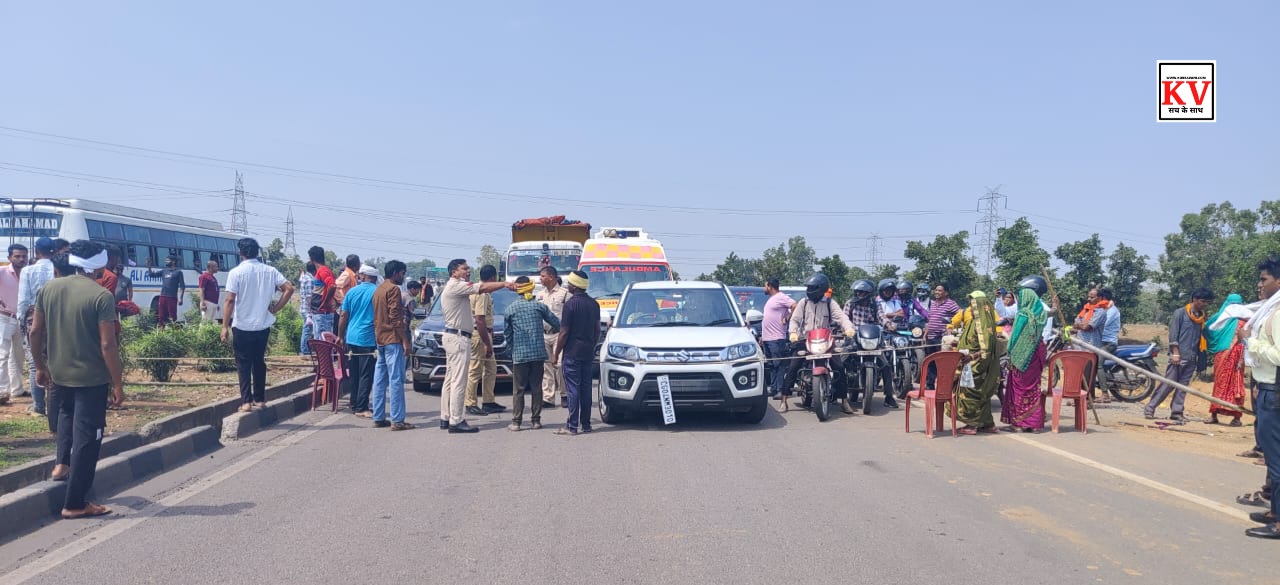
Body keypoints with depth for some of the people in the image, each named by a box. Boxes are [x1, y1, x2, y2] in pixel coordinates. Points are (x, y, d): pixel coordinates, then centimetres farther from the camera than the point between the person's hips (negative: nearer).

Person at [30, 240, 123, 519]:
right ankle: (75, 504, 10)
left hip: (59, 373, 6)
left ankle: (62, 464, 29)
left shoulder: (50, 288, 1)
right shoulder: (101, 296, -17)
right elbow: (108, 345, -19)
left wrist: (40, 366, 21)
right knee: (87, 438, 4)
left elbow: (35, 332, 7)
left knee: (68, 410, 36)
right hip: (91, 377, -6)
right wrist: (118, 384, -11)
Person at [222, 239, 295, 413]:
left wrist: (225, 326, -10)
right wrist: (276, 308, 4)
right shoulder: (269, 271, 3)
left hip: (242, 326, -4)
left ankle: (246, 401, -2)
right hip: (263, 325, 4)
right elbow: (289, 288, -3)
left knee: (244, 364, 3)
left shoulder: (236, 272, -9)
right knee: (259, 362, 15)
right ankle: (260, 399, 19)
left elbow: (230, 300, -13)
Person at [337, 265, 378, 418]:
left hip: (352, 338, 4)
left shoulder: (352, 292, 7)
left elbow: (343, 316, 8)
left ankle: (354, 405, 18)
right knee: (366, 375, -3)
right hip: (369, 339, -4)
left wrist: (340, 336, 16)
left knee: (354, 374, 12)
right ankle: (361, 408, -6)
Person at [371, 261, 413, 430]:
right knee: (396, 380, -9)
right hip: (393, 339, -9)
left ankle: (378, 418, 13)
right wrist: (405, 340, -17)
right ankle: (397, 420, -10)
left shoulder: (378, 290, 18)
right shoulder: (393, 289, -10)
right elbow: (395, 317, -18)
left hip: (380, 339, 10)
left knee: (380, 380, 10)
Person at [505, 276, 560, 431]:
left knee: (518, 389, 4)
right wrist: (551, 329, 27)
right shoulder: (539, 306, 2)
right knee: (536, 387, 8)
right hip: (538, 353, 1)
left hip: (519, 354, -1)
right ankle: (536, 420, 10)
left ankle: (516, 421, 2)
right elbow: (557, 324, 5)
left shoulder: (510, 309, 0)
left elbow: (508, 335, 5)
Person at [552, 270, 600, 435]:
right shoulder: (594, 304, 8)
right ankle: (586, 424, 15)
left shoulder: (570, 304, -13)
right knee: (586, 388, 11)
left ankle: (572, 426, -3)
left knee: (573, 389, -4)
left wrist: (556, 354, -5)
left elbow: (564, 333, -13)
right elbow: (597, 330, 13)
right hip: (588, 353, 7)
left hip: (572, 353, -6)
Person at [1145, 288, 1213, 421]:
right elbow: (1173, 333, -6)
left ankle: (1176, 412, 5)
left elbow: (1201, 337, 15)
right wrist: (1175, 353, -13)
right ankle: (1150, 408, -3)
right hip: (1179, 356, -5)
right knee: (1168, 383, -7)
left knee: (1183, 385, 3)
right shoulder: (1180, 313, -2)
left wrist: (1200, 356, 6)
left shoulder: (1202, 317, 14)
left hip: (1192, 358, 5)